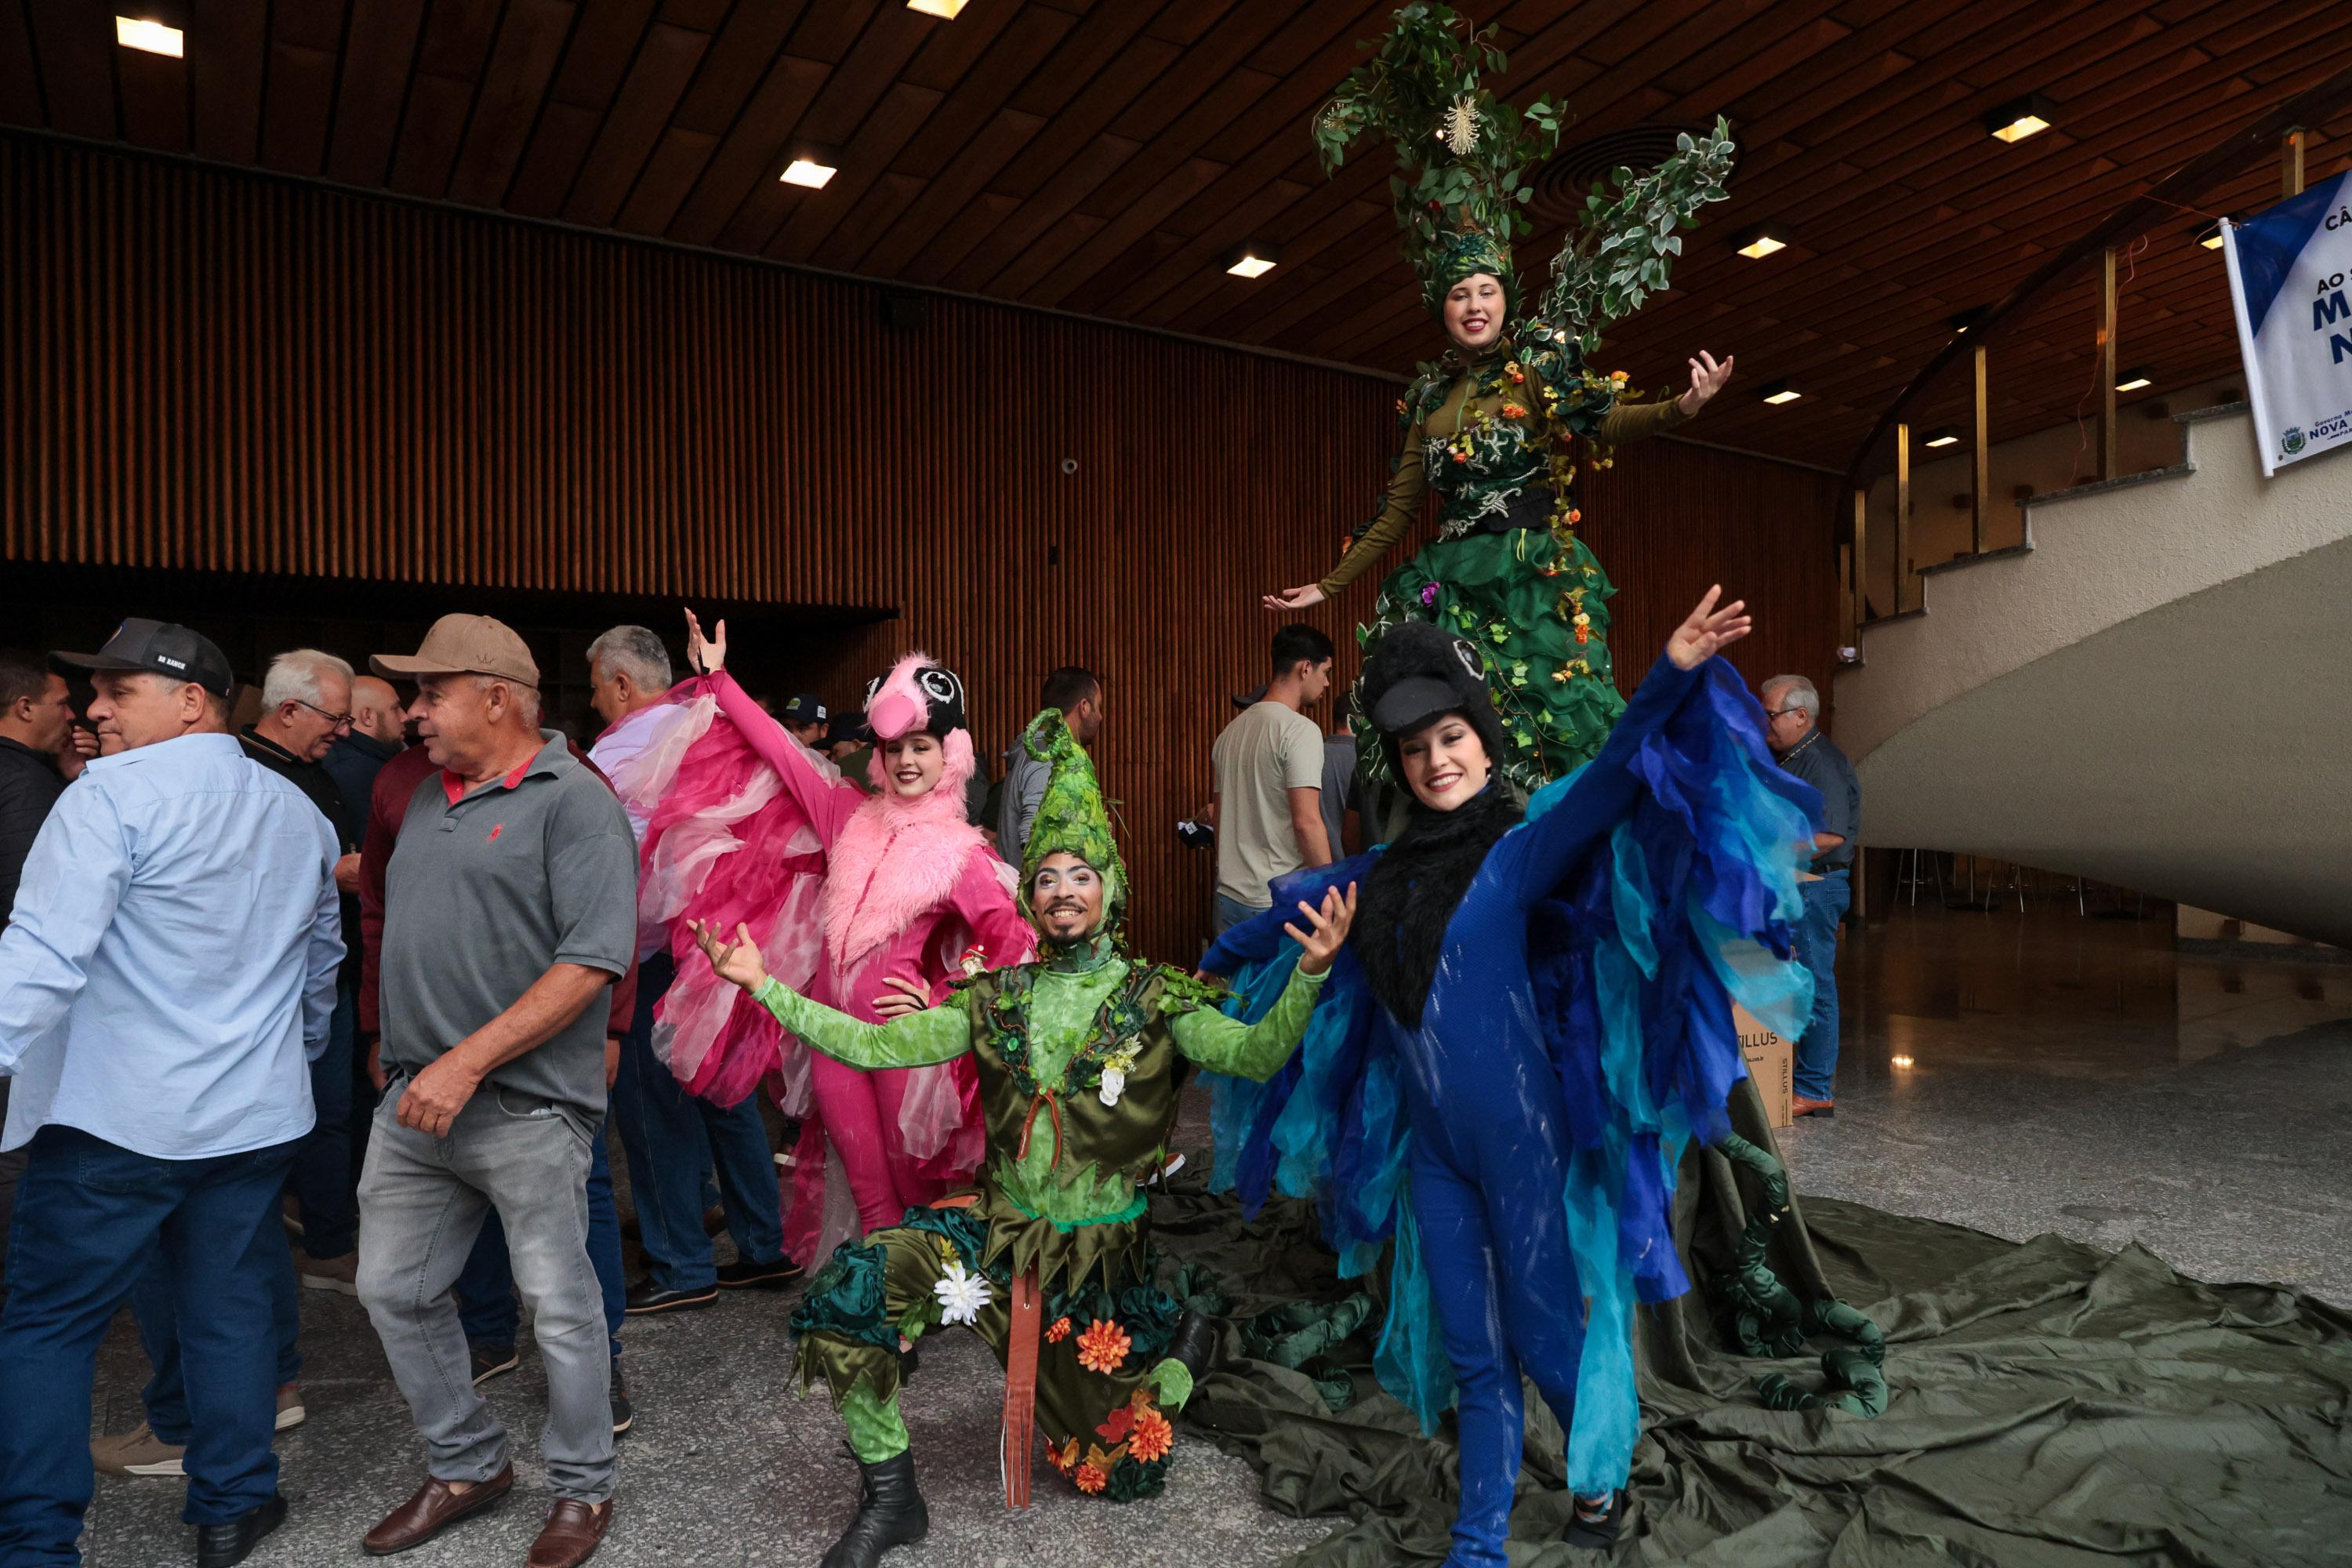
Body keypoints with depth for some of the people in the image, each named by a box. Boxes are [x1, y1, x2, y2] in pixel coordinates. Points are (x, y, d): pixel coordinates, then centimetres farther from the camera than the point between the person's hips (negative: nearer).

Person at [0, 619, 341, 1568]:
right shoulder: (298, 812, 9)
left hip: (118, 1115, -6)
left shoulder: (115, 796, -11)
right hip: (256, 1114, 6)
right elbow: (324, 956, 20)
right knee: (230, 1310, 15)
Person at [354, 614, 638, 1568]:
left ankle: (582, 1492, 25)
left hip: (526, 1108, -8)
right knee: (393, 1292, 16)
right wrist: (400, 1054, 13)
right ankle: (467, 1467, 36)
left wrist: (467, 1063, -21)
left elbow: (592, 962, -19)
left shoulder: (573, 802, -11)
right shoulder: (430, 798, 13)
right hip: (413, 1099, 8)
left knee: (560, 1308, 4)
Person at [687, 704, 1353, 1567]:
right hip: (999, 1229, 2)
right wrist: (762, 985, -11)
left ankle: (1183, 1344, 39)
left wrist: (1309, 973, -38)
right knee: (849, 1288, -21)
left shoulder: (1156, 998, -6)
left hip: (1105, 1255, -2)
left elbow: (1254, 1054, -20)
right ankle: (891, 1496, 0)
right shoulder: (997, 1000, 1)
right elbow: (874, 1045, -4)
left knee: (1115, 1468, 8)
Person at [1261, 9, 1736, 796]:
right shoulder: (1430, 396, 17)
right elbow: (1399, 509, 21)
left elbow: (1607, 422, -11)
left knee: (1551, 734, -12)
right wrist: (1327, 586, 22)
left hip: (1535, 578, -3)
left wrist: (1678, 409, -33)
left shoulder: (1540, 364, 6)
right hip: (1449, 584, 4)